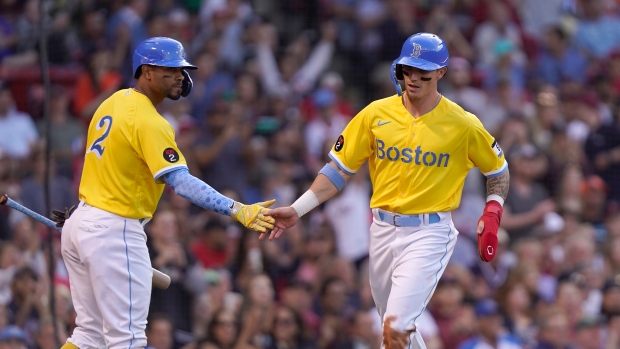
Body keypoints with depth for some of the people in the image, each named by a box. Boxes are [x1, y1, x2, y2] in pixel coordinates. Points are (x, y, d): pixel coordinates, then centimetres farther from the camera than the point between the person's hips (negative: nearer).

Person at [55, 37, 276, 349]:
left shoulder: (114, 102, 9)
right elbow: (182, 183, -28)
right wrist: (238, 210, -36)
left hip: (80, 224, 10)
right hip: (115, 232, -10)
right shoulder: (149, 123, -19)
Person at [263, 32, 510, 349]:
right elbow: (339, 169, 3)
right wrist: (297, 210, -6)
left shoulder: (463, 125, -5)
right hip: (382, 230, 4)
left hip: (429, 234, -4)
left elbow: (498, 171, 9)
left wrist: (492, 212, -8)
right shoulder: (376, 114, 0)